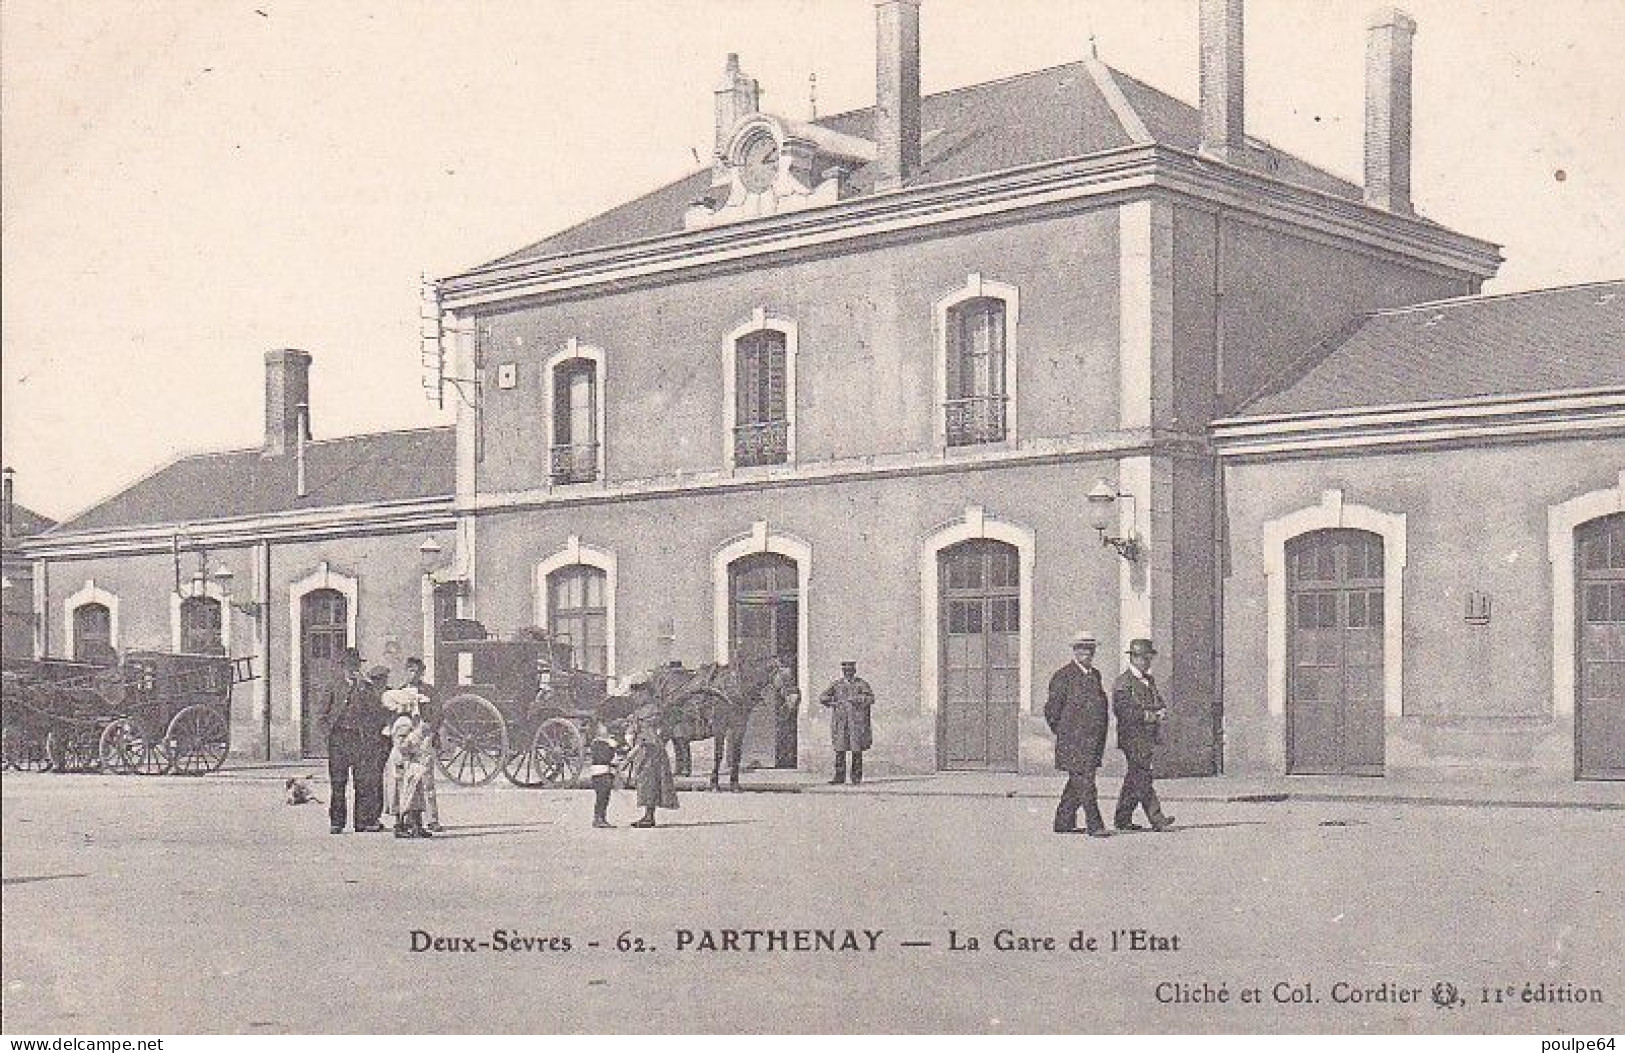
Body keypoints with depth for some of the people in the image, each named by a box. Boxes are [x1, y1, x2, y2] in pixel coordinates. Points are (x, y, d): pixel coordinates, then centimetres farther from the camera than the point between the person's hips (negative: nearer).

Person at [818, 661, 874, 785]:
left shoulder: (862, 684, 5)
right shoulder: (837, 685, 11)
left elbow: (871, 698, -8)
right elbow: (822, 698, 9)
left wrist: (856, 699, -19)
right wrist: (833, 702, -8)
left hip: (857, 722, -2)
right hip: (840, 722, 2)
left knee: (857, 749, 1)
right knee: (839, 749, -3)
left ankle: (856, 777, 8)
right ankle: (839, 777, 0)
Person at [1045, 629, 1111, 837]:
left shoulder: (1095, 674, 16)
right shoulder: (1063, 676, -7)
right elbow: (1052, 709, -6)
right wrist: (1061, 733, -2)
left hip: (1093, 740, 8)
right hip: (1073, 740, -8)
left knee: (1077, 781, 12)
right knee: (1084, 782, -9)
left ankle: (1064, 822, 22)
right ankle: (1094, 825, -10)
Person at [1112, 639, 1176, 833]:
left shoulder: (1149, 680, 18)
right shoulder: (1123, 683, -8)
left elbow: (1160, 703, 21)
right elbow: (1122, 711, -15)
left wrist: (1161, 712, -3)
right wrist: (1147, 715, -17)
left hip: (1149, 737, 8)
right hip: (1133, 737, -8)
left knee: (1134, 780, 10)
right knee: (1143, 779, -11)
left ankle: (1122, 819, 14)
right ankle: (1157, 820, -12)